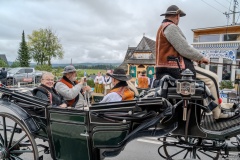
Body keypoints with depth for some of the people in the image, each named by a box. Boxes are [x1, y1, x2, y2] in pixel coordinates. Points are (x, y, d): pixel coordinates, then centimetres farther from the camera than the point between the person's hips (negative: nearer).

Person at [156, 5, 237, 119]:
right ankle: (218, 112, 5)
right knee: (212, 78, -3)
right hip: (175, 67, -11)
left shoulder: (162, 27, 21)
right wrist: (201, 57, -3)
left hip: (164, 69, 11)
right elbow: (185, 49, -19)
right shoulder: (171, 27, -12)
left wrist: (195, 58, 20)